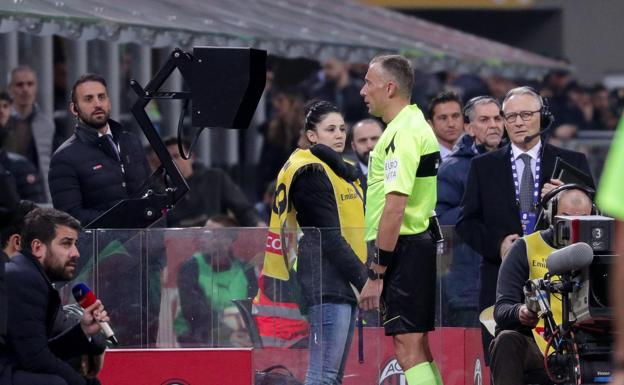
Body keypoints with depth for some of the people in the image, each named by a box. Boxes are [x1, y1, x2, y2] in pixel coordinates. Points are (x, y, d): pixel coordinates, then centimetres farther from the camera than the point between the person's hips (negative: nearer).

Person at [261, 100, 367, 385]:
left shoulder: (342, 170, 21)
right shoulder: (310, 173, -8)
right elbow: (329, 238, -15)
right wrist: (363, 279, -17)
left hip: (344, 285, 10)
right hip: (326, 284, -10)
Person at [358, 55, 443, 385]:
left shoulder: (402, 134, -15)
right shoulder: (416, 125, 17)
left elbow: (395, 208, -22)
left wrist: (376, 273, -21)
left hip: (403, 248, -10)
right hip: (421, 243, 10)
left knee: (409, 350, -11)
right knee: (417, 348, 13)